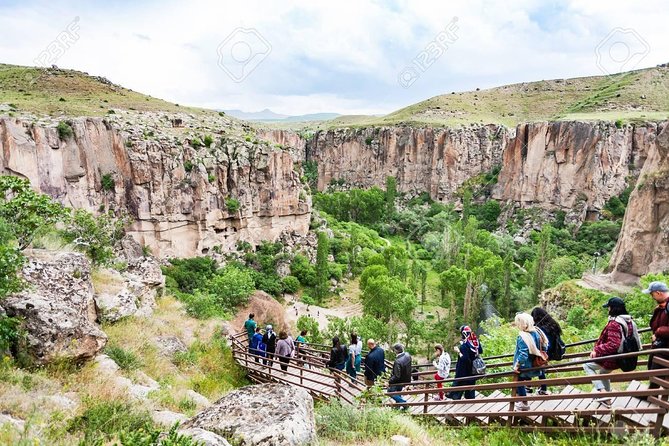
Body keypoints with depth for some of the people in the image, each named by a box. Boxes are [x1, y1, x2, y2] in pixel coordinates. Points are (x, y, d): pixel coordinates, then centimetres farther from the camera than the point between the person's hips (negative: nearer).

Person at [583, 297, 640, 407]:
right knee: (603, 373, 29)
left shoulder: (613, 324, -27)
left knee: (587, 365, 6)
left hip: (611, 359, -9)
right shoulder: (629, 321, 1)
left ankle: (603, 392, -2)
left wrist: (597, 350, -25)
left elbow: (613, 344, -32)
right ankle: (607, 400, 38)